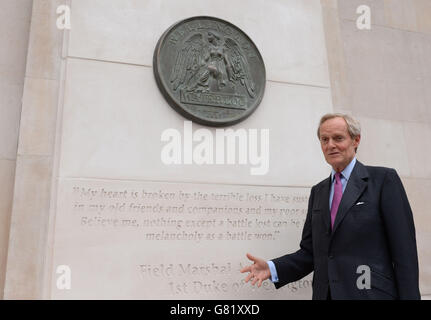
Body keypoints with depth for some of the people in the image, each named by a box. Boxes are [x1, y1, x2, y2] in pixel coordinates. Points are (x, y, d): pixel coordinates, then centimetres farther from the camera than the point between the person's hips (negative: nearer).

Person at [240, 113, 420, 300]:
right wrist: (273, 268, -6)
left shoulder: (384, 179, -4)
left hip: (372, 293, -4)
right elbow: (310, 251, 8)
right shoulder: (317, 192, 10)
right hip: (324, 293, 5)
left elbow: (404, 250, -8)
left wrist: (410, 296, -12)